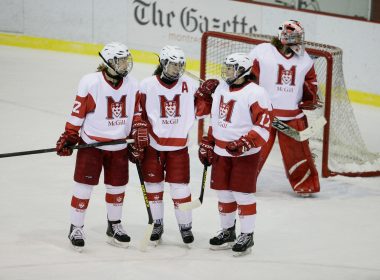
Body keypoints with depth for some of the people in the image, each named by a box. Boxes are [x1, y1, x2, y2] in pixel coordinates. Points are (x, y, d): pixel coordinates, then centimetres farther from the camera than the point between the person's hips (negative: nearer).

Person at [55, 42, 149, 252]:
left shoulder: (132, 85, 0)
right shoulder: (90, 82, -15)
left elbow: (137, 111, 10)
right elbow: (77, 112, -10)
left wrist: (140, 132, -2)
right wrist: (68, 137, -9)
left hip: (119, 146, 5)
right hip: (91, 143, -4)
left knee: (117, 187, 13)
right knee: (84, 185, -2)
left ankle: (114, 226, 31)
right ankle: (75, 228, 11)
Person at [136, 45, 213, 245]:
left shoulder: (190, 86, -2)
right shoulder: (147, 85, -7)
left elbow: (202, 109, 3)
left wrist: (206, 94, -15)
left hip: (178, 146, 0)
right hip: (153, 145, 0)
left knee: (180, 187, 1)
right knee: (153, 185, 10)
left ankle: (185, 225, 17)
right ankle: (157, 223, 27)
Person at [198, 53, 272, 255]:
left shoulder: (255, 94, -16)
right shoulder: (221, 89, 10)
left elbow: (263, 126, -19)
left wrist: (244, 144, -27)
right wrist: (207, 144, 18)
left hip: (245, 154, -7)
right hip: (221, 151, 7)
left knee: (243, 194, -3)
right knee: (223, 193, 12)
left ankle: (247, 236, 8)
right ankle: (227, 231, 26)